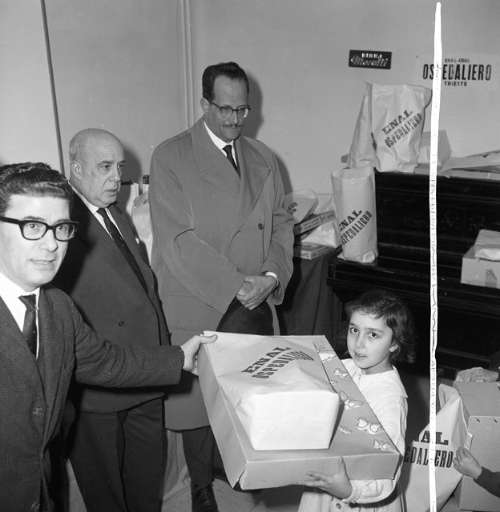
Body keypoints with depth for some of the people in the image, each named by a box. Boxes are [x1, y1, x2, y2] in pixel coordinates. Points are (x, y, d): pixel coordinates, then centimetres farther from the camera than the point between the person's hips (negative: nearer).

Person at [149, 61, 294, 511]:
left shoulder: (263, 158, 11)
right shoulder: (170, 157, -7)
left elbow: (281, 224, 10)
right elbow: (177, 239, -14)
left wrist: (271, 276, -8)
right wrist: (234, 284, -18)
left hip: (255, 306, 4)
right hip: (198, 309, -4)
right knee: (199, 402, 8)